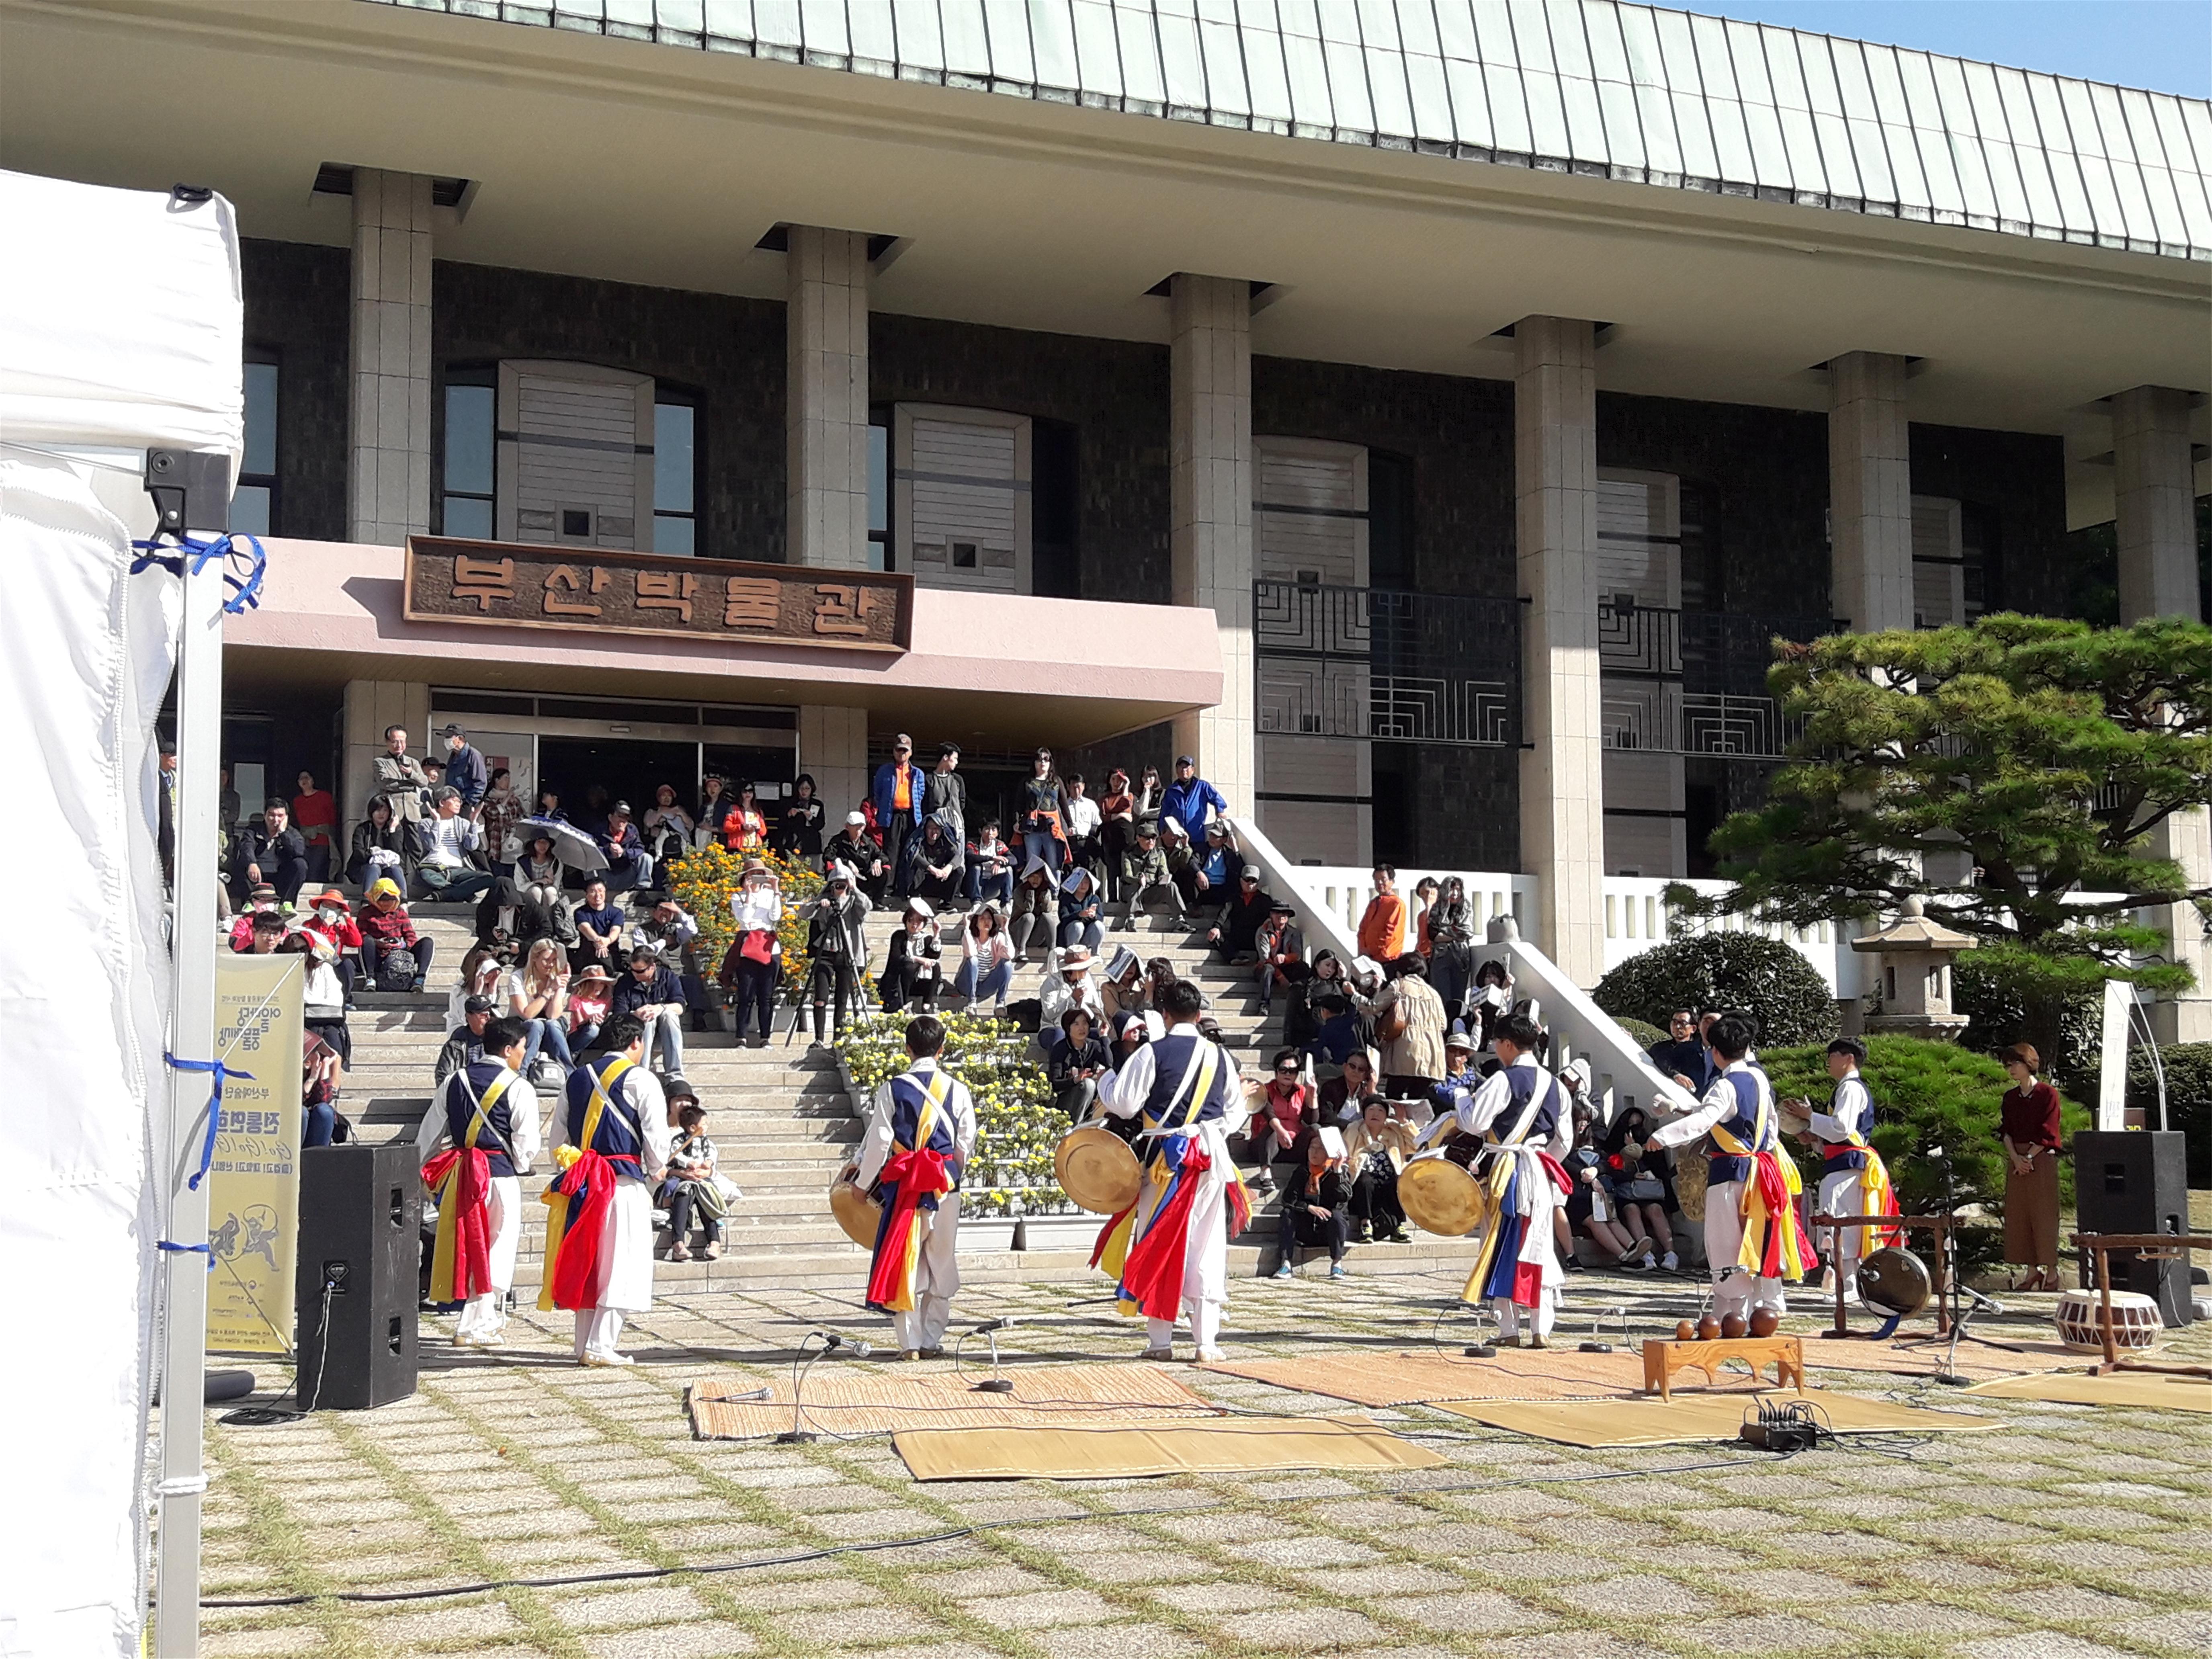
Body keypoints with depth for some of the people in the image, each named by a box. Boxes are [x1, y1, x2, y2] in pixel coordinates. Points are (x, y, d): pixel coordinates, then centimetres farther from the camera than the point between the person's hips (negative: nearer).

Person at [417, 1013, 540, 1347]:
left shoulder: (455, 1080, 9)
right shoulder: (518, 1088, -8)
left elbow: (429, 1133, 12)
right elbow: (527, 1144, -9)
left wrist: (423, 1170, 23)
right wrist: (518, 1168, 11)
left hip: (459, 1175, 6)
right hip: (500, 1175, -6)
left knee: (468, 1243, 16)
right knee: (495, 1249, 2)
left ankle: (491, 1318, 28)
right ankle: (472, 1328, 1)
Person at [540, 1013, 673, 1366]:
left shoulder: (577, 1078, 12)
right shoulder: (641, 1081, -5)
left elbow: (559, 1143, 13)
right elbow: (657, 1147, -7)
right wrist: (657, 1166, 12)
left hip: (579, 1184, 6)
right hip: (624, 1184, -6)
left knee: (585, 1265, 12)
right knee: (619, 1267, -1)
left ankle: (584, 1345, 15)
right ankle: (600, 1347, -6)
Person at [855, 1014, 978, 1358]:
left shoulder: (892, 1089, -5)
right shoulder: (957, 1090, 1)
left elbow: (878, 1143, -5)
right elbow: (966, 1145, 4)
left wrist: (863, 1182, 8)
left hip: (903, 1187, -2)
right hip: (945, 1188, 2)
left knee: (904, 1264, 5)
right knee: (941, 1266, 12)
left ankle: (910, 1343, 3)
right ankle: (932, 1340, 15)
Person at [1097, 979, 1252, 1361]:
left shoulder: (1152, 1054, -8)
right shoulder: (1219, 1056, 6)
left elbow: (1123, 1104, -8)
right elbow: (1236, 1113, 13)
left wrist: (1105, 1082, 11)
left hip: (1165, 1158, -3)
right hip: (1211, 1158, 3)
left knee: (1158, 1246, 6)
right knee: (1208, 1249, 6)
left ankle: (1160, 1340, 7)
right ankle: (1207, 1340, 4)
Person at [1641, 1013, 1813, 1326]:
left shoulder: (1726, 1087, -16)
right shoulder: (1759, 1079, 9)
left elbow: (1703, 1120, -30)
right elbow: (1771, 1122, 20)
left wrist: (1661, 1136, -36)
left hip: (1730, 1172, -8)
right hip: (1761, 1168, 8)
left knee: (1729, 1245, -4)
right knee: (1760, 1239, 17)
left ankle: (1732, 1314, -3)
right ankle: (1771, 1303, 25)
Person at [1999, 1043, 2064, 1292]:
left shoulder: (2048, 1094, -5)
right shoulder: (2010, 1097, 12)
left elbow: (2048, 1133, -9)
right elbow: (2005, 1130, 7)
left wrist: (2029, 1157, -13)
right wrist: (2016, 1158, -8)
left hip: (2042, 1159, -6)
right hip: (2017, 1160, 6)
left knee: (2044, 1214, -6)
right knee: (2019, 1215, 3)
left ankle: (2051, 1270, -3)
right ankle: (2032, 1269, 7)